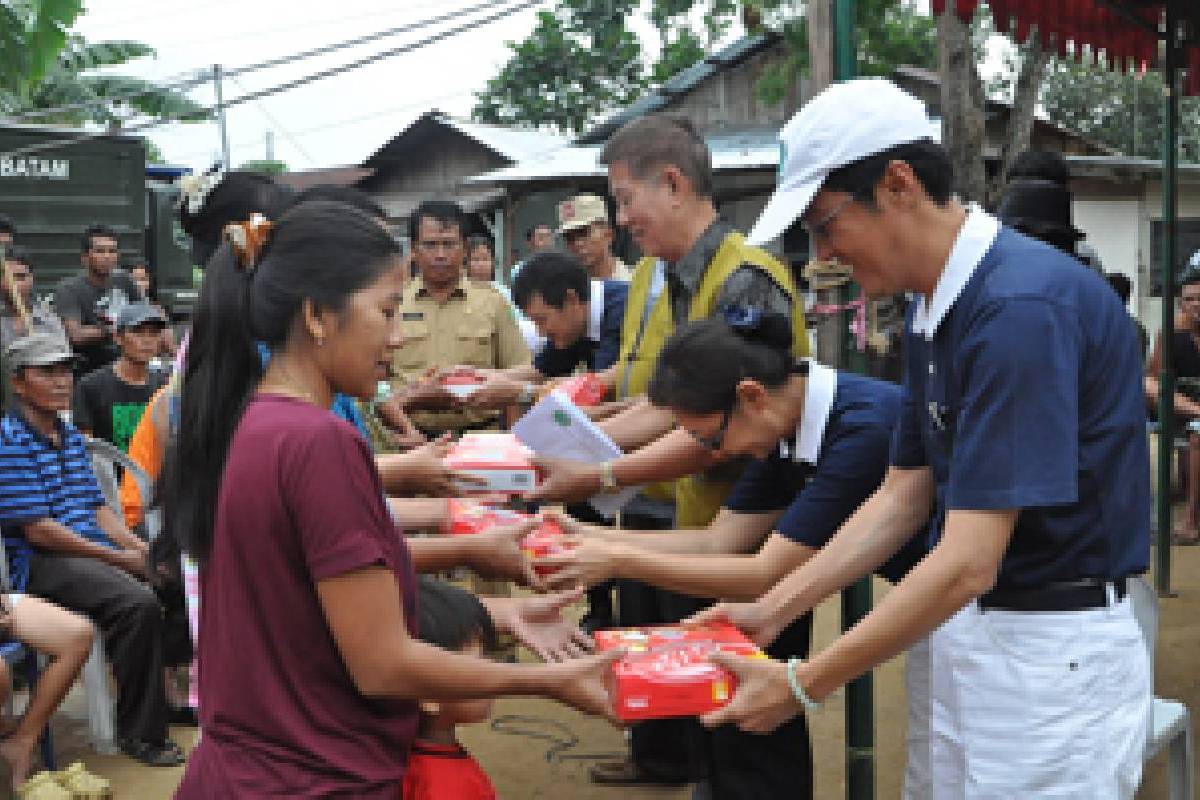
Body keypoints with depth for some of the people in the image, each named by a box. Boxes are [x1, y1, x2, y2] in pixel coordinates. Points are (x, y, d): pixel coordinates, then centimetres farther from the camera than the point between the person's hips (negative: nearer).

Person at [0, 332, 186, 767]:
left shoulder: (70, 437, 17)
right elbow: (36, 528, -16)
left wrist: (138, 547, 0)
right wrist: (118, 558, -14)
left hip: (94, 550, 8)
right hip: (39, 563, -8)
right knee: (138, 603, -30)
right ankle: (140, 731, -17)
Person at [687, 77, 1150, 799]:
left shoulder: (1022, 306, -24)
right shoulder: (935, 308, 7)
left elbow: (968, 563, -27)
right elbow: (903, 499, 10)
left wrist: (803, 686, -22)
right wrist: (771, 612, 4)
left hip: (1055, 650, -9)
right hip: (966, 628, 9)